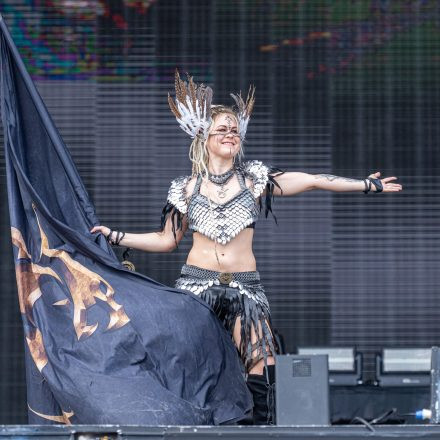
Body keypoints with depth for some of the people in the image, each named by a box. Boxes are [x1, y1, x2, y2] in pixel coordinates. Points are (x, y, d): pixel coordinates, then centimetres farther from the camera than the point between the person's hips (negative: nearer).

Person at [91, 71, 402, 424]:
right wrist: (115, 237, 9)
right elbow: (167, 240, 15)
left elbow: (311, 181, 6)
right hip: (197, 282, 0)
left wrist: (367, 184, 4)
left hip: (245, 285, 0)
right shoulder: (188, 188, 9)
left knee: (262, 365, -13)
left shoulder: (254, 179, 8)